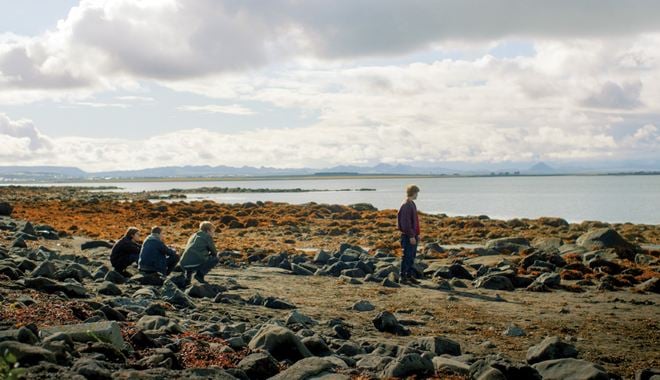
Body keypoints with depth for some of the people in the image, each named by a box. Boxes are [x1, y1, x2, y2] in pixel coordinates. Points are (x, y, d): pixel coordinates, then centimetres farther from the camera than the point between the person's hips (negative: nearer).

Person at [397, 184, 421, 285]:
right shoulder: (406, 205, -17)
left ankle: (409, 276, 19)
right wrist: (411, 236, -22)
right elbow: (406, 222, -21)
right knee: (407, 257, -5)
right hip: (408, 236, -10)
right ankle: (402, 277, 0)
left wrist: (417, 234, 20)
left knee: (412, 256, 12)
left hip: (413, 235, 10)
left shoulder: (412, 204, 15)